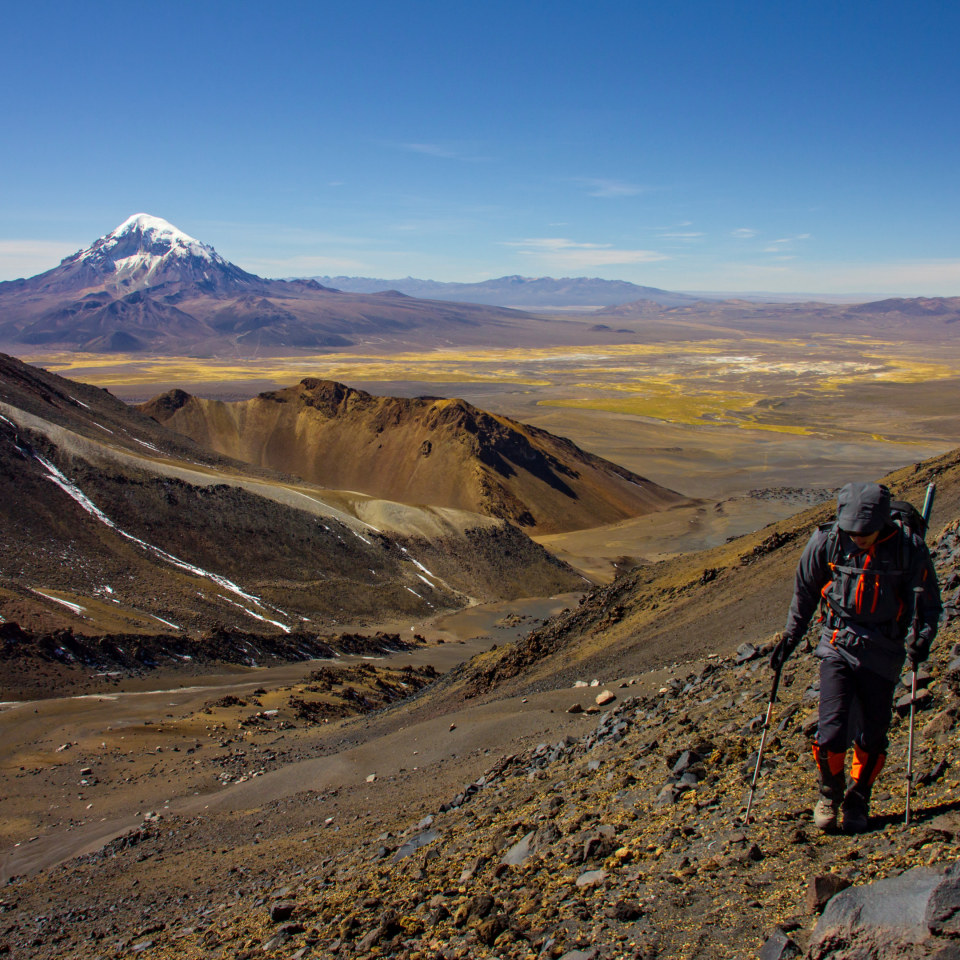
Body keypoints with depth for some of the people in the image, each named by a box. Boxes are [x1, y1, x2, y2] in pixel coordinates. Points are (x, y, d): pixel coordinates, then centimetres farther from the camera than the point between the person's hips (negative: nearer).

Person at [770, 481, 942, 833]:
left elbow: (927, 602, -3)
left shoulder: (909, 548, -12)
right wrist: (789, 638, 8)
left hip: (883, 652, 0)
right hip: (838, 645, 0)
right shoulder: (826, 542, -11)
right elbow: (804, 593, 4)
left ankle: (857, 802, 30)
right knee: (832, 730, -9)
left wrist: (920, 637, -21)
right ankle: (830, 794, 19)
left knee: (872, 735, 6)